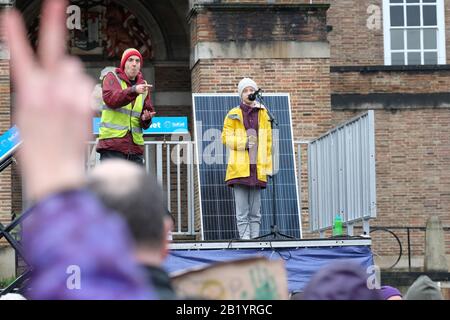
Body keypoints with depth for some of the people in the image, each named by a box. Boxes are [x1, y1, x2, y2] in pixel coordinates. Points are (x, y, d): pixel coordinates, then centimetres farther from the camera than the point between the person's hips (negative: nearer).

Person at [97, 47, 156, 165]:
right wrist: (134, 90, -30)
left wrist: (146, 119, -8)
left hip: (135, 146, 6)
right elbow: (109, 98, -17)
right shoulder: (112, 78, 5)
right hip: (112, 142, -6)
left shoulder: (143, 86, 19)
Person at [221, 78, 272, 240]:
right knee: (242, 212, -4)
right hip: (240, 169, -2)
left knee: (255, 212, 6)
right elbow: (226, 138, 1)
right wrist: (244, 143, -13)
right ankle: (245, 238, -5)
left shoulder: (263, 114, 12)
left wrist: (268, 166, 7)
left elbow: (268, 142, 12)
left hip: (257, 169, 2)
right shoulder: (233, 115, 5)